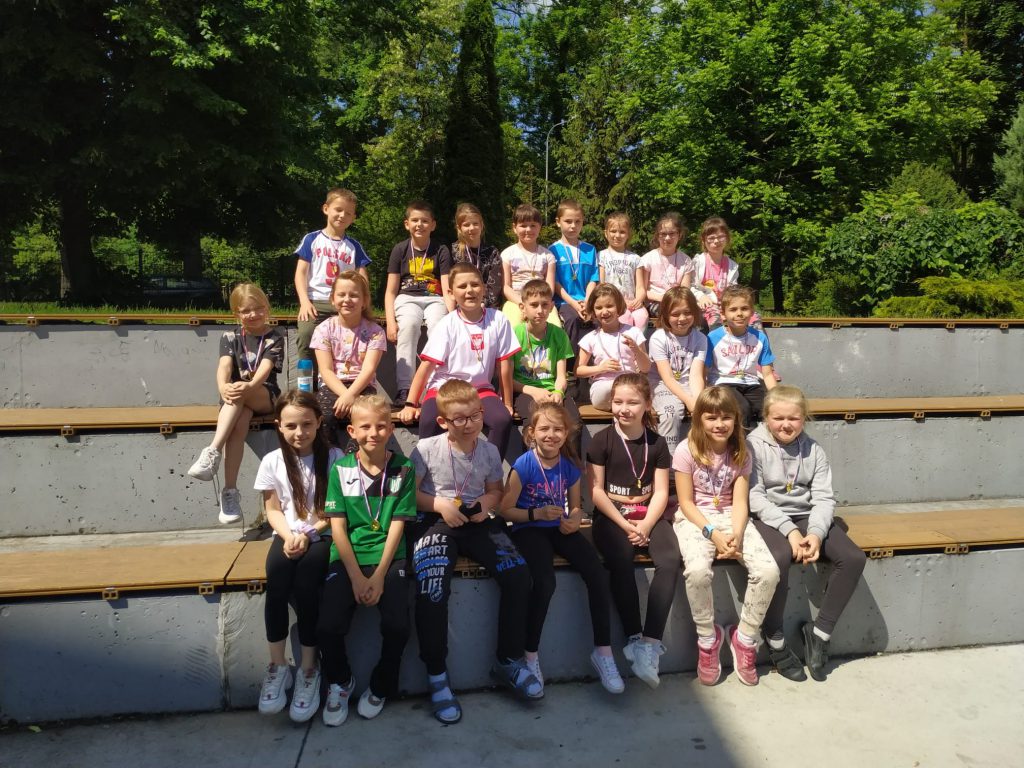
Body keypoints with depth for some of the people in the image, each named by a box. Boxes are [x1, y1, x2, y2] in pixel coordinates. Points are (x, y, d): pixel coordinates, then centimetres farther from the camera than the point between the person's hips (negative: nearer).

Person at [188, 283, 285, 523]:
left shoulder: (275, 337, 4)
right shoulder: (230, 337, 9)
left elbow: (265, 367, -14)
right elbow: (224, 366, -9)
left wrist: (249, 386, -37)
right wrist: (223, 387, -34)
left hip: (265, 396, -1)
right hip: (236, 398, 2)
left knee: (240, 394, -37)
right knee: (239, 423, -35)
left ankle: (213, 451, -43)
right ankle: (230, 491, -38)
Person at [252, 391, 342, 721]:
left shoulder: (333, 457, -6)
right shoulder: (272, 461, 1)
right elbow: (273, 510, 6)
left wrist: (308, 533, -16)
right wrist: (288, 536, -12)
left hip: (323, 536, -2)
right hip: (288, 536, 2)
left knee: (306, 574, -31)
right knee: (277, 571, -29)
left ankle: (309, 668, -15)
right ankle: (277, 665, -14)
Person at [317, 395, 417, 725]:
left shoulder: (403, 469, 0)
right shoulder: (340, 469, 1)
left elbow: (397, 525, -3)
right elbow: (338, 526, -2)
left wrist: (379, 576, -11)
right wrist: (356, 576, -10)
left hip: (388, 557, -1)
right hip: (348, 558, 1)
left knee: (397, 626, -19)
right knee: (328, 627, -17)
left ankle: (380, 687, 13)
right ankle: (339, 681, 17)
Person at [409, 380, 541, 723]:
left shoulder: (490, 451, 5)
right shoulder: (426, 449, -6)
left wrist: (486, 504, -5)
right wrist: (440, 505, -15)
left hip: (478, 524, 3)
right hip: (436, 522, -3)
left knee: (518, 574, -17)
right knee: (431, 589, -29)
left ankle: (508, 660, 3)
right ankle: (436, 675, -6)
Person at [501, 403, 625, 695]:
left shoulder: (570, 465, 0)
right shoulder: (523, 465, -13)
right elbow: (506, 510, -10)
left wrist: (574, 520, -10)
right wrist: (537, 513, -24)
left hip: (559, 529, 4)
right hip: (528, 529, -4)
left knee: (598, 575, -16)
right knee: (545, 582, -29)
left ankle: (603, 651, 1)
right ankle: (530, 657, -8)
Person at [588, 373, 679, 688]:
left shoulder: (657, 442, 7)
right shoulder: (602, 440, 0)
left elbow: (661, 492, 3)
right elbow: (596, 490, -4)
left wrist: (646, 525, -14)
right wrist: (624, 523, -14)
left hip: (648, 514, 2)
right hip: (611, 516, -2)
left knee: (670, 560, -26)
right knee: (621, 562, -32)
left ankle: (651, 643, -23)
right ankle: (634, 639, -20)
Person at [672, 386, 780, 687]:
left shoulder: (741, 453, 1)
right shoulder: (687, 450, -9)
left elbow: (740, 502, -3)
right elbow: (686, 502, -8)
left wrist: (736, 534, -21)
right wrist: (713, 533, -20)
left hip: (731, 517, 4)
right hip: (695, 519, -3)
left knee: (768, 571, -22)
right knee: (697, 571, -34)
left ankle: (745, 637, 3)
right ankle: (708, 637, -5)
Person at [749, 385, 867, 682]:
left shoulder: (813, 450, 7)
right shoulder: (754, 445, -5)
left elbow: (824, 498, 0)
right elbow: (754, 496, -12)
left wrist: (816, 532, -19)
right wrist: (788, 530, -23)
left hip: (807, 516, 5)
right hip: (768, 518, -5)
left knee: (854, 558, -16)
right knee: (779, 557, -35)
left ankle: (819, 632, 1)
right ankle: (774, 640, -13)